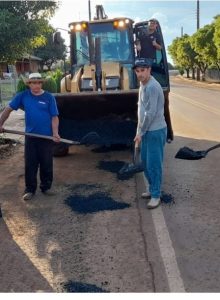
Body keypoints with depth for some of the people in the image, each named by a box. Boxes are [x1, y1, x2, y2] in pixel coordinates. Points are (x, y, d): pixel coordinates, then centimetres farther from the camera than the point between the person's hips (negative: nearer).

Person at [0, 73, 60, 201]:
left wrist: (55, 133, -15)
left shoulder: (49, 97, -4)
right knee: (30, 164, 7)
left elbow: (54, 117, -4)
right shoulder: (23, 96, -1)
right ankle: (30, 189, 18)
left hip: (46, 136, -1)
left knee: (47, 164, 8)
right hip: (30, 136, 1)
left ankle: (46, 187, 25)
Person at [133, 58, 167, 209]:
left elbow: (150, 114, -22)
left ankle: (156, 195, 9)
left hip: (155, 131, -9)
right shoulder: (143, 85, 11)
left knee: (154, 163, -2)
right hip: (146, 131, 10)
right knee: (146, 162, 17)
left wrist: (140, 133, -14)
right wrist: (140, 131, 14)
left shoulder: (152, 87, -20)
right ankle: (153, 189, 32)